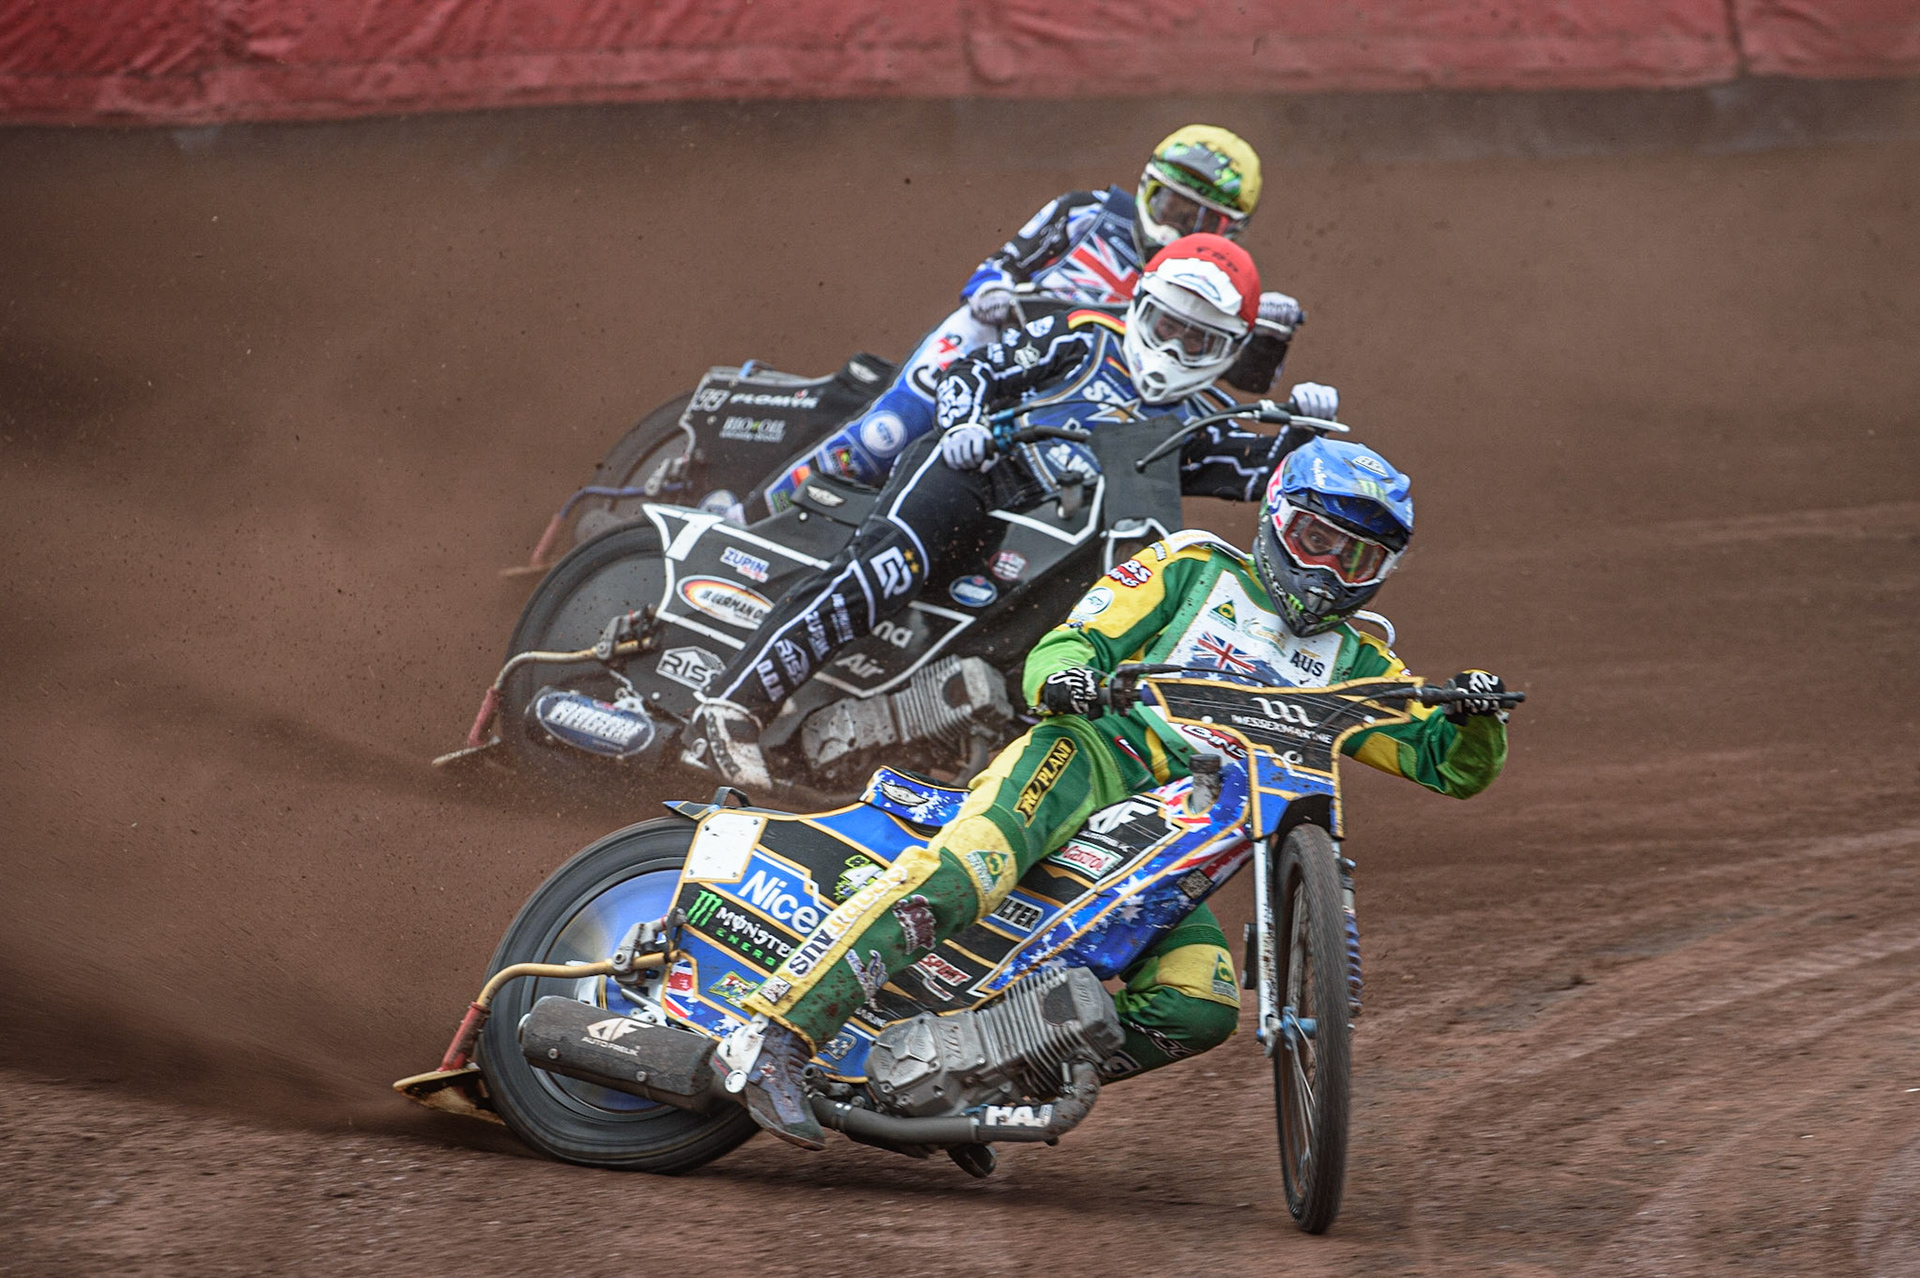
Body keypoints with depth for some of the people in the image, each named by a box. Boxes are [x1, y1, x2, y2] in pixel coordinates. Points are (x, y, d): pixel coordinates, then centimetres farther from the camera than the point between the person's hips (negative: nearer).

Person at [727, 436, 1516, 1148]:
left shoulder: (1353, 667, 24)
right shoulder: (1191, 571, 13)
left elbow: (1452, 766, 20)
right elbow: (1064, 647, 4)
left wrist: (1474, 716, -4)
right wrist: (1062, 677, -20)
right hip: (1084, 763, -5)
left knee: (1200, 1007, -22)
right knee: (957, 878, -34)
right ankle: (774, 1036, -39)